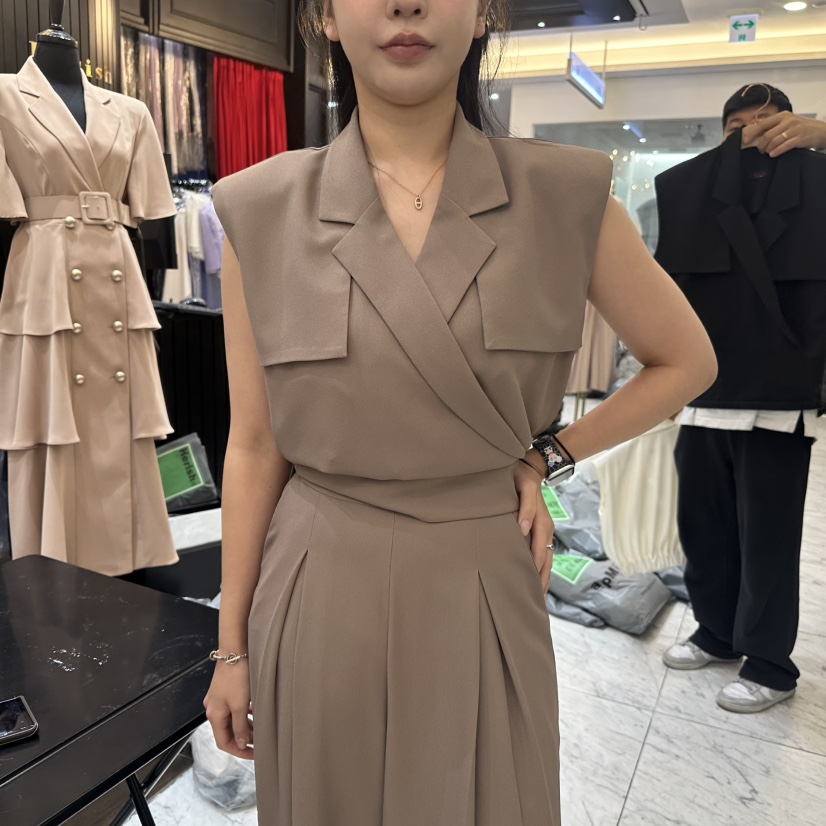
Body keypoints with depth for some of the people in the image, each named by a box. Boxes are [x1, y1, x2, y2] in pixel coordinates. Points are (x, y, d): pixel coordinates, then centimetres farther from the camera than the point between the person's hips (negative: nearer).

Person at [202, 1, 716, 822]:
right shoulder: (260, 212, -5)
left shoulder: (565, 195, -6)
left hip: (485, 592, 0)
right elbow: (254, 445, -1)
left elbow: (687, 362, 7)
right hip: (318, 599, 1)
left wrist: (550, 456, -3)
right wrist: (231, 646, 3)